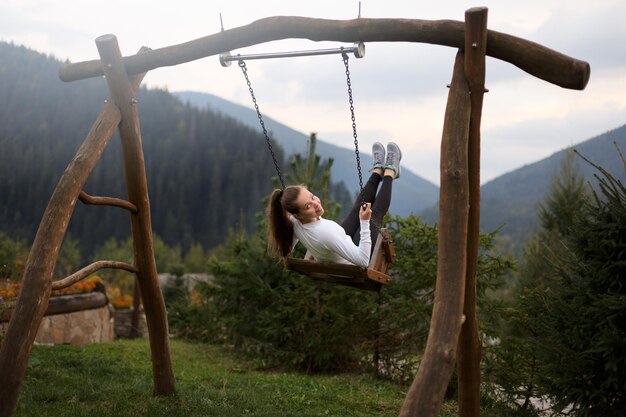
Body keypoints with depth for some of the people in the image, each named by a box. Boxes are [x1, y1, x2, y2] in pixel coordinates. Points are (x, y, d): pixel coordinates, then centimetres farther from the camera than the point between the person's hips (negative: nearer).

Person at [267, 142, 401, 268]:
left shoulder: (294, 222, -26)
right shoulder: (325, 233, -49)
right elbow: (362, 260, -47)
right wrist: (365, 223, -49)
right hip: (352, 268, -6)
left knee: (358, 208, 20)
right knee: (375, 214, 12)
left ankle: (378, 170, 46)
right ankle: (389, 172, 38)